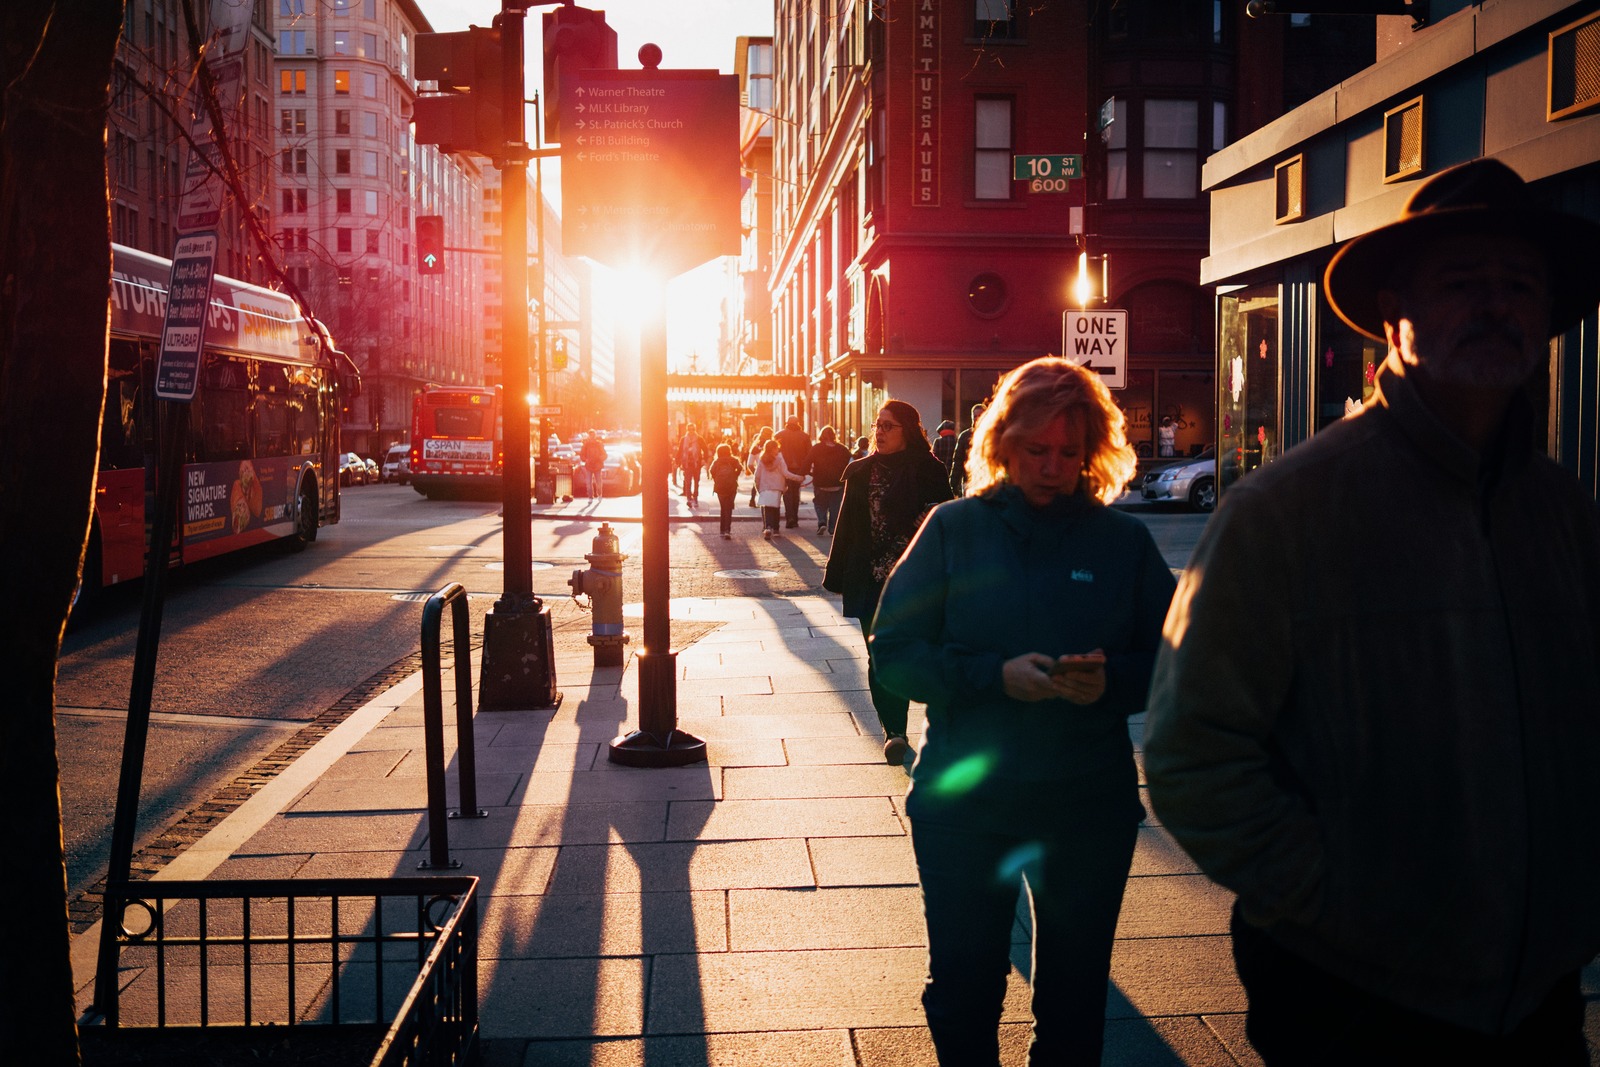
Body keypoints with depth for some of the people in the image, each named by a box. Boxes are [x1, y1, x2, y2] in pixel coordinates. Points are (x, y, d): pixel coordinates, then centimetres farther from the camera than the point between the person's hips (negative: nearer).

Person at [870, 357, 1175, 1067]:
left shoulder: (1124, 542, 2)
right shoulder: (954, 528, -1)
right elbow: (893, 652, -6)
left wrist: (1110, 679, -18)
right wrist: (996, 674, -20)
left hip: (1090, 803, 1)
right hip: (964, 797, 0)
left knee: (1075, 996, 16)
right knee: (962, 991, 13)